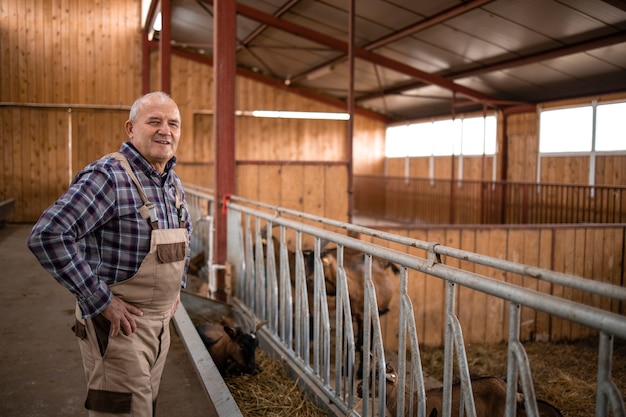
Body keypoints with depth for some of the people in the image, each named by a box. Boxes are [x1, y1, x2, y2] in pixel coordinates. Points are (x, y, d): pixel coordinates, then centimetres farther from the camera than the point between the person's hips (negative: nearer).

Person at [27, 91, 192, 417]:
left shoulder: (173, 182, 6)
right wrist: (100, 301, -24)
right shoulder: (108, 176, -19)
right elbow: (47, 235, -27)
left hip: (161, 319, 8)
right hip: (120, 323, -8)